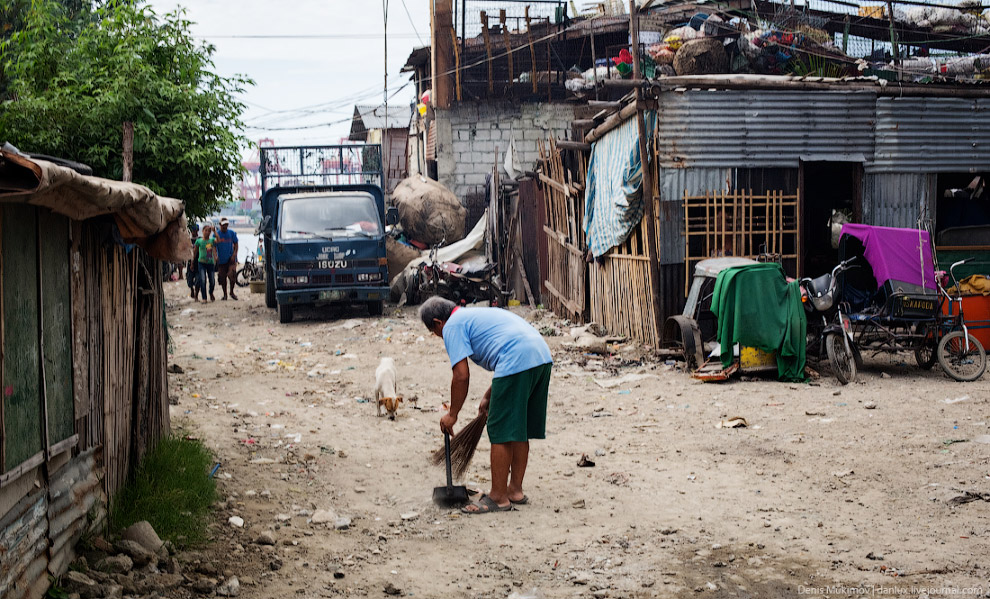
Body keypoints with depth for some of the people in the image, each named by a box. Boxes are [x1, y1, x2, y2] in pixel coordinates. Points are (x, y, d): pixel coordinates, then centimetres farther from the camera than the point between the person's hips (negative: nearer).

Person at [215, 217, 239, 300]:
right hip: (221, 259, 1)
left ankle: (232, 292, 5)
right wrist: (216, 256, -10)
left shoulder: (232, 233, 3)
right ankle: (225, 294, 18)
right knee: (222, 277, 3)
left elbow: (235, 244, 7)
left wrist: (234, 255, -6)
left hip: (231, 258, -1)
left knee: (232, 274, -15)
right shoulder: (216, 234, 1)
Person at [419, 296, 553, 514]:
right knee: (519, 430, 17)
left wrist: (452, 414, 8)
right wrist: (488, 397, 37)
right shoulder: (476, 315, 31)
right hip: (542, 356, 10)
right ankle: (515, 490, 25)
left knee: (501, 432, -1)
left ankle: (498, 497, 4)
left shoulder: (452, 326, 4)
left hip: (517, 363, -10)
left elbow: (461, 376, -3)